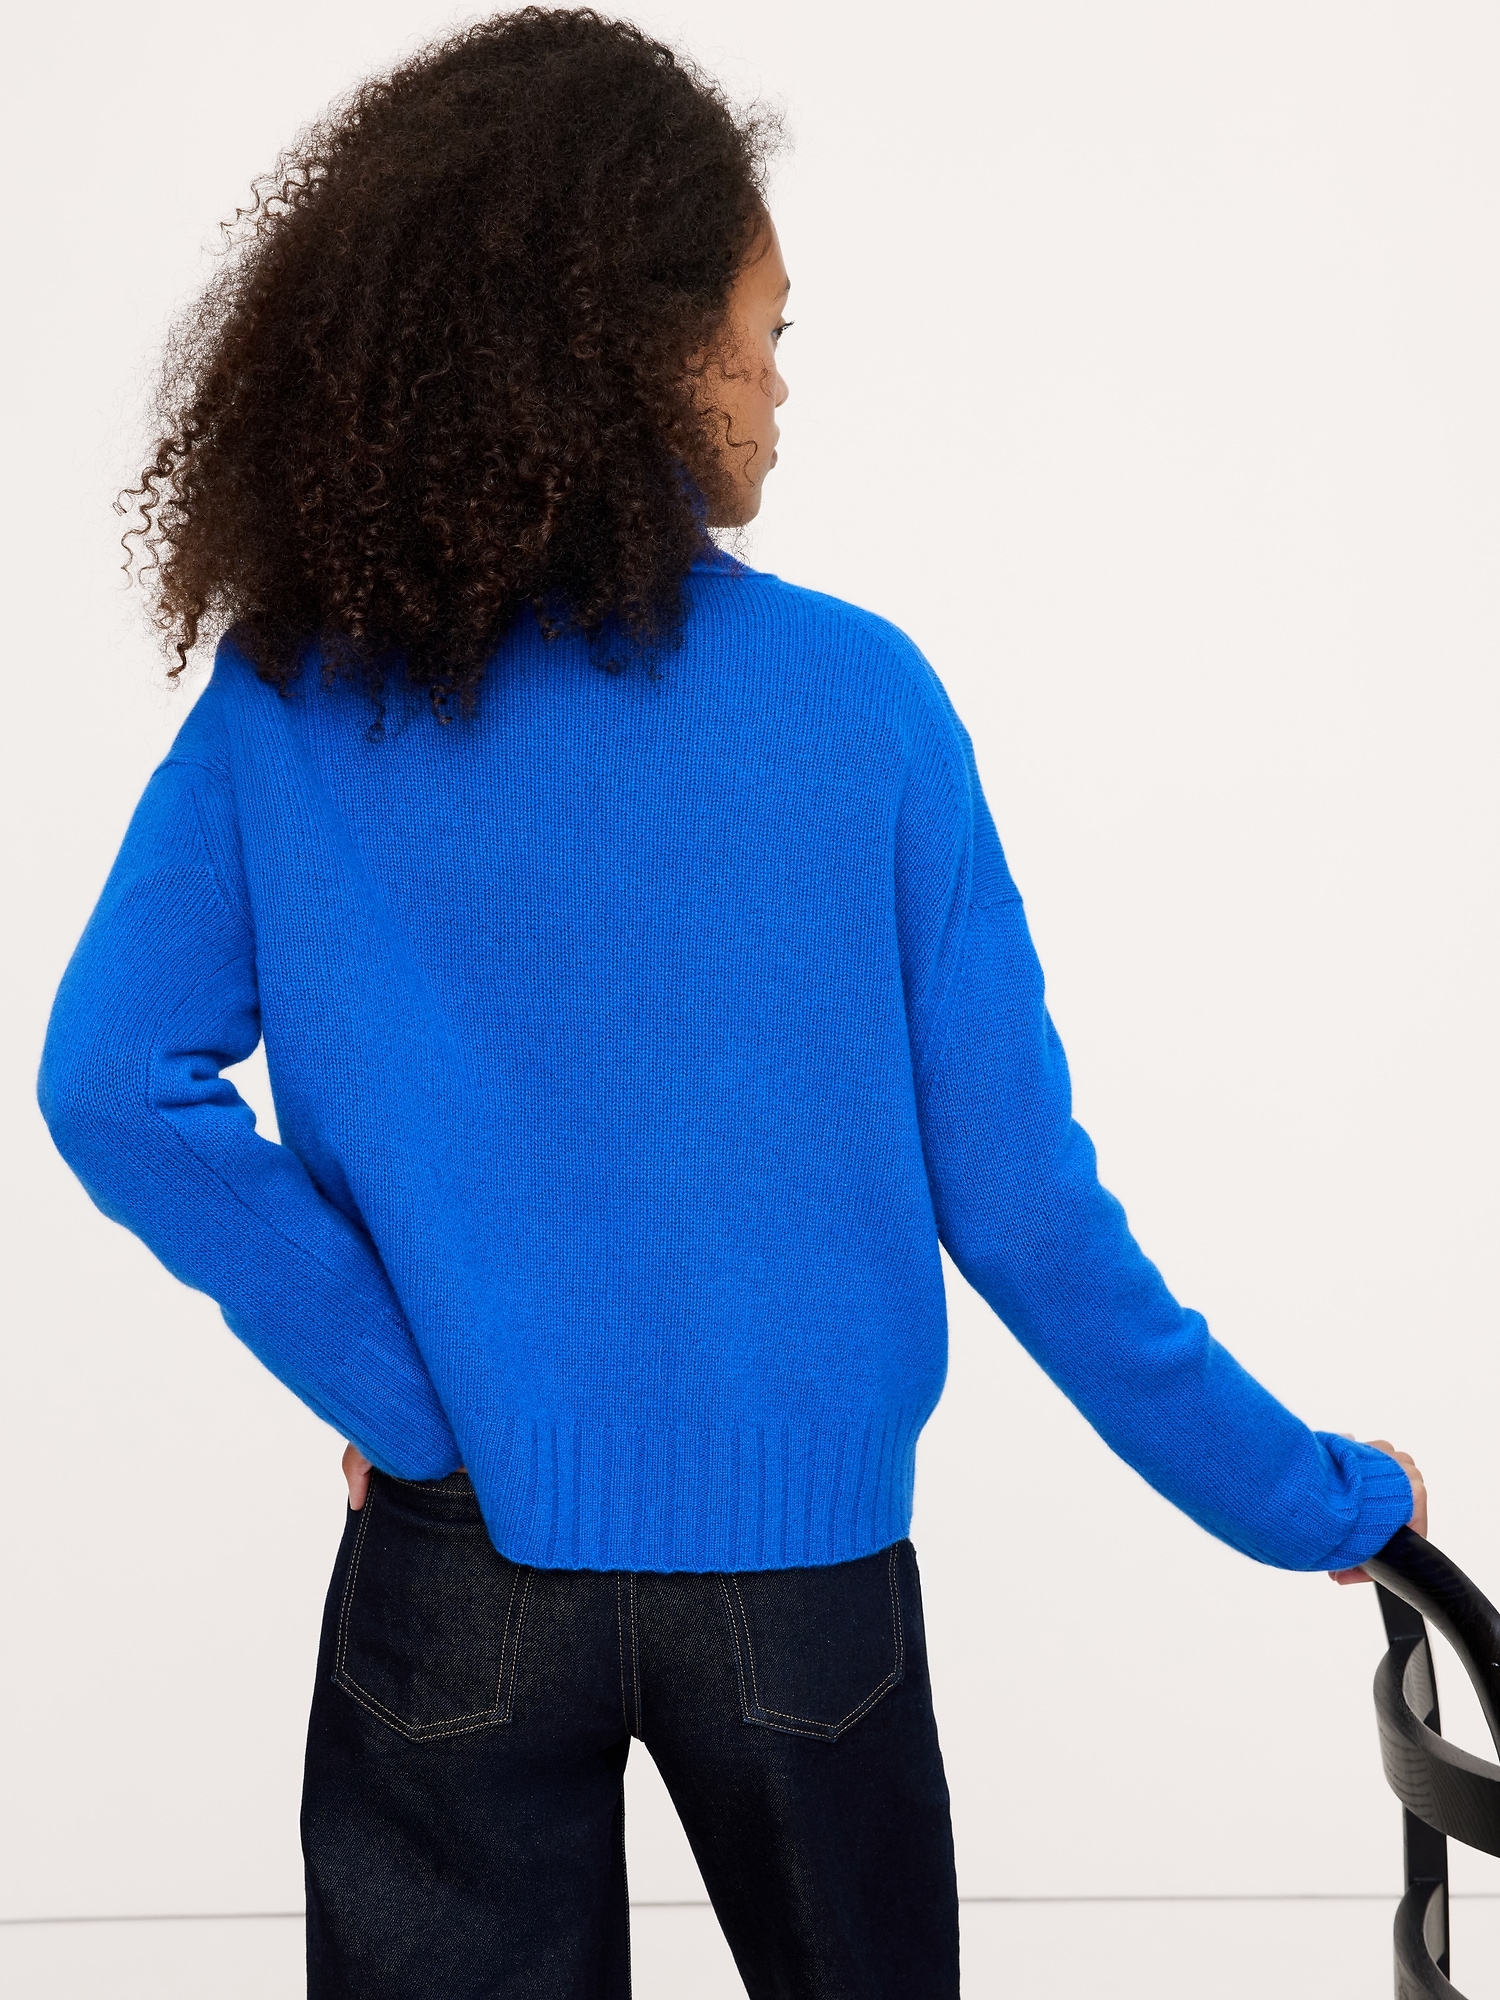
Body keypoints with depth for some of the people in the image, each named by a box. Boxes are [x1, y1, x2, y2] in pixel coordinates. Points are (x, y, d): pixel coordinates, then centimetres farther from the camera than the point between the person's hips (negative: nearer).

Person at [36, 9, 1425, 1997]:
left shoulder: (286, 700, -8)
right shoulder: (856, 699, -12)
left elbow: (115, 1088, -16)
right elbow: (1017, 1196, -10)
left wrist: (395, 1384, -10)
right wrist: (1308, 1498, 1)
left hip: (462, 1549, 1)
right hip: (796, 1554, 0)